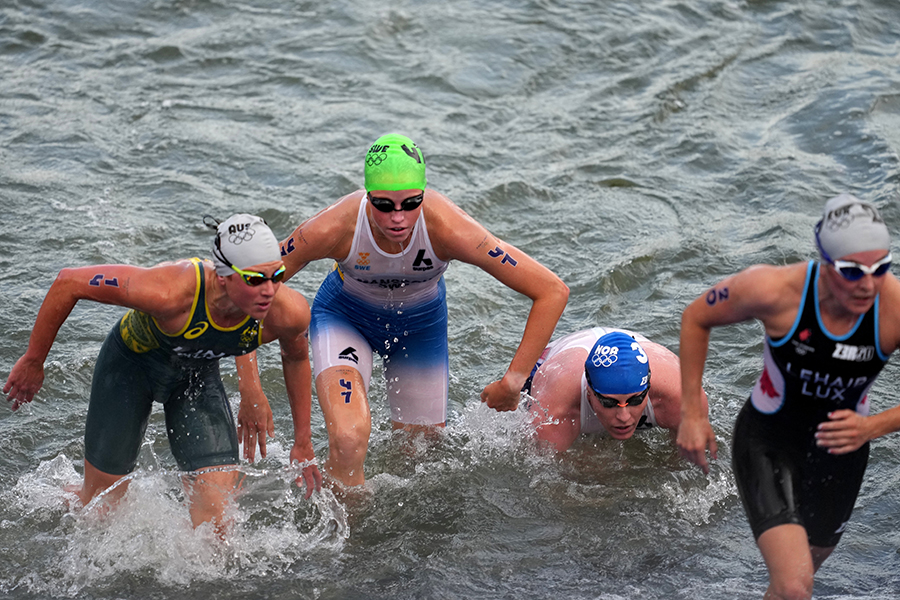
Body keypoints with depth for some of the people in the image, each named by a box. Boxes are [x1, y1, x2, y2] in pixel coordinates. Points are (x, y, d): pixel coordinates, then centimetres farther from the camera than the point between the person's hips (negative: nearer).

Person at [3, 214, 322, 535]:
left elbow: (296, 358, -4)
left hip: (198, 375, 3)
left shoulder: (288, 312, -31)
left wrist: (302, 442, 3)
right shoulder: (170, 292, -43)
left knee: (217, 517, -11)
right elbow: (68, 282, -29)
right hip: (130, 364, -3)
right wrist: (33, 361, -17)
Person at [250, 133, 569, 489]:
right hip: (344, 315, -2)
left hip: (421, 322, 2)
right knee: (348, 440, -26)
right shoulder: (334, 227, -36)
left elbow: (553, 292, -33)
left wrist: (514, 380, -32)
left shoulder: (446, 229, -37)